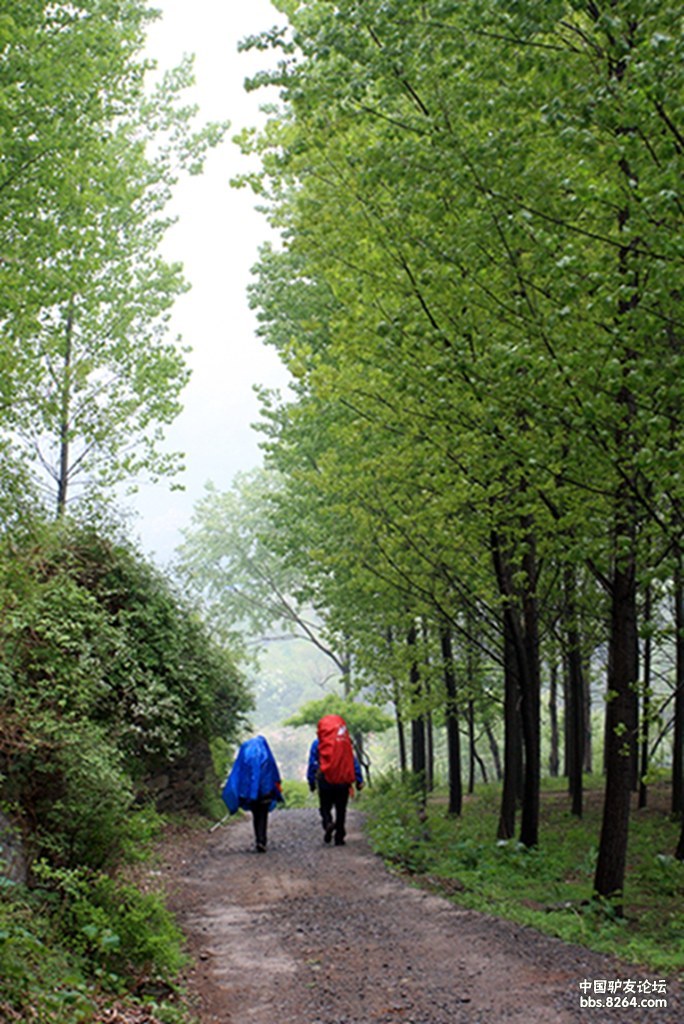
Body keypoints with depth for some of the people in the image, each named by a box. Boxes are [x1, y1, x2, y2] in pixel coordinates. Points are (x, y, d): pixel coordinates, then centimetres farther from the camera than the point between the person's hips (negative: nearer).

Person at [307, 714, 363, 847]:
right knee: (341, 810, 10)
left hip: (325, 781, -1)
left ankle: (328, 822, -22)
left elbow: (312, 764, 0)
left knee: (325, 807, 9)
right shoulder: (345, 742, 4)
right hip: (343, 782, 2)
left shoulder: (317, 744, -1)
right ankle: (339, 837, 8)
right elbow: (354, 762, 6)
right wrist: (359, 780, 10)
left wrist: (311, 781, 6)